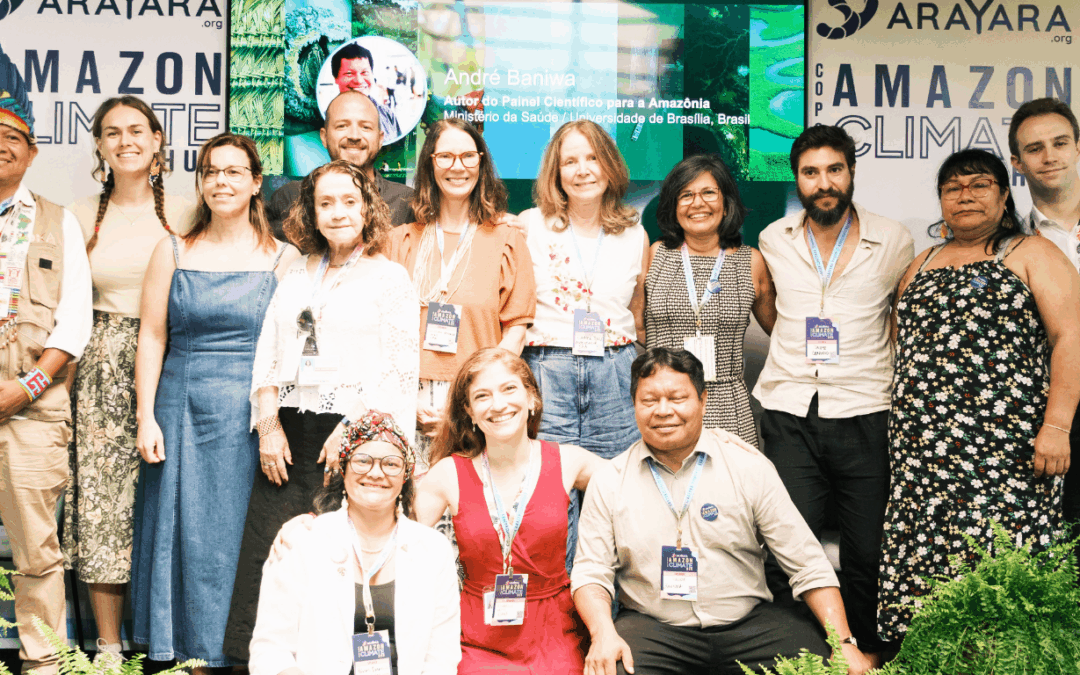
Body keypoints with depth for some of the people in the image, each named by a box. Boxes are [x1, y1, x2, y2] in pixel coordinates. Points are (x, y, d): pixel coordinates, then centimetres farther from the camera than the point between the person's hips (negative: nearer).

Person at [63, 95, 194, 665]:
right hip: (102, 367, 1)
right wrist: (67, 362, 3)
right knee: (100, 496, 0)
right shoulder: (82, 217, 8)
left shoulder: (183, 215, 4)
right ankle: (108, 646, 9)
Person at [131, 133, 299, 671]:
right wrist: (147, 417, -3)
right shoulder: (173, 252, 8)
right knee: (186, 533, 4)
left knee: (243, 536, 2)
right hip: (183, 411, 2)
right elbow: (152, 339, 5)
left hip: (252, 416, -1)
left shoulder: (284, 259, 3)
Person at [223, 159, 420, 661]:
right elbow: (267, 354, 16)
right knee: (260, 553, -2)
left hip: (353, 433, -4)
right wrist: (269, 426, 3)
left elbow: (402, 372, -4)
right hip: (287, 435, 4)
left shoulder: (390, 278, 3)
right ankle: (247, 655, 8)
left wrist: (351, 432, -12)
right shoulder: (297, 275, 18)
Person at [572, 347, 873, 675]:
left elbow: (807, 563, 0)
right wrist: (603, 633, -17)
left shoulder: (748, 466, 1)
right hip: (653, 627, -1)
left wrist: (844, 642, -9)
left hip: (747, 621, 1)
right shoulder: (609, 482, 3)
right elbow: (591, 572, 3)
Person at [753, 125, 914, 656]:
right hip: (789, 417, 1)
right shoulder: (773, 241, 8)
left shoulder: (894, 242, 4)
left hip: (864, 416, -1)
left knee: (867, 556, 1)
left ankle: (866, 656, 17)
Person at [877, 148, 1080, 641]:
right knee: (921, 560, 0)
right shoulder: (922, 264, 22)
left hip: (1003, 447, -5)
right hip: (923, 446, 5)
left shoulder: (1033, 254, 6)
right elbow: (900, 344, 25)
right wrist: (898, 424, 15)